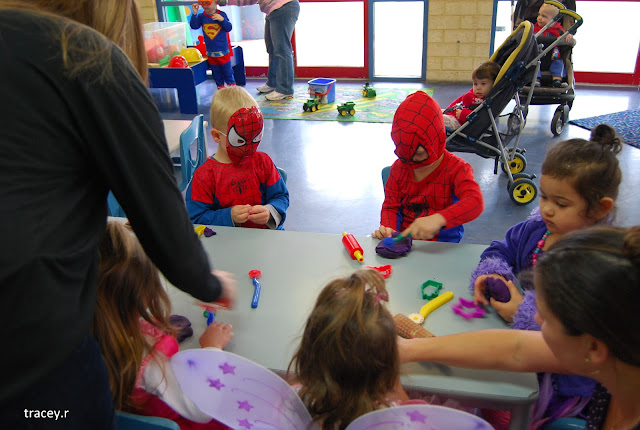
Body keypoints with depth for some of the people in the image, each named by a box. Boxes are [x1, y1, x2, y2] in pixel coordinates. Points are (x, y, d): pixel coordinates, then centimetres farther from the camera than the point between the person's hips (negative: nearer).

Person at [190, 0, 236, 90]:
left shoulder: (221, 14, -6)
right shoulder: (201, 16, -1)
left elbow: (229, 28, -11)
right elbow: (194, 26, -10)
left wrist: (222, 20, -27)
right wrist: (194, 14, -21)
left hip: (223, 51, -3)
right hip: (211, 53, 3)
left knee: (227, 71, 5)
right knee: (216, 73, 12)